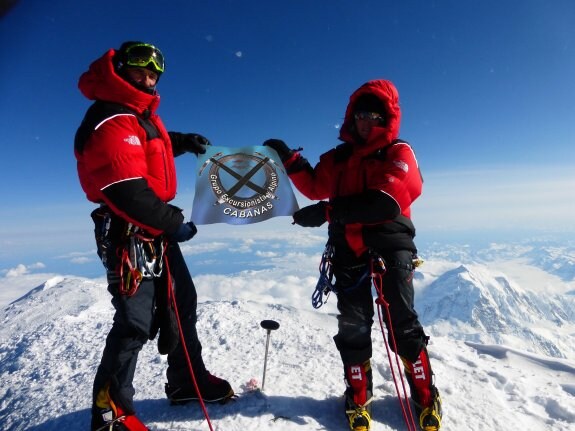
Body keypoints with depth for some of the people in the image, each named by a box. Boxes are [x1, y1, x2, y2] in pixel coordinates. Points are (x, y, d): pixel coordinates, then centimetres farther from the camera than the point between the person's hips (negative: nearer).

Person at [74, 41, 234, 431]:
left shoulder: (141, 113, 14)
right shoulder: (109, 119, -17)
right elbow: (127, 190, -26)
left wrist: (182, 141, 19)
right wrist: (172, 223, -20)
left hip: (156, 230, 10)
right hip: (129, 233, -10)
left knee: (181, 302, 15)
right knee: (136, 320, -4)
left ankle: (188, 381, 31)